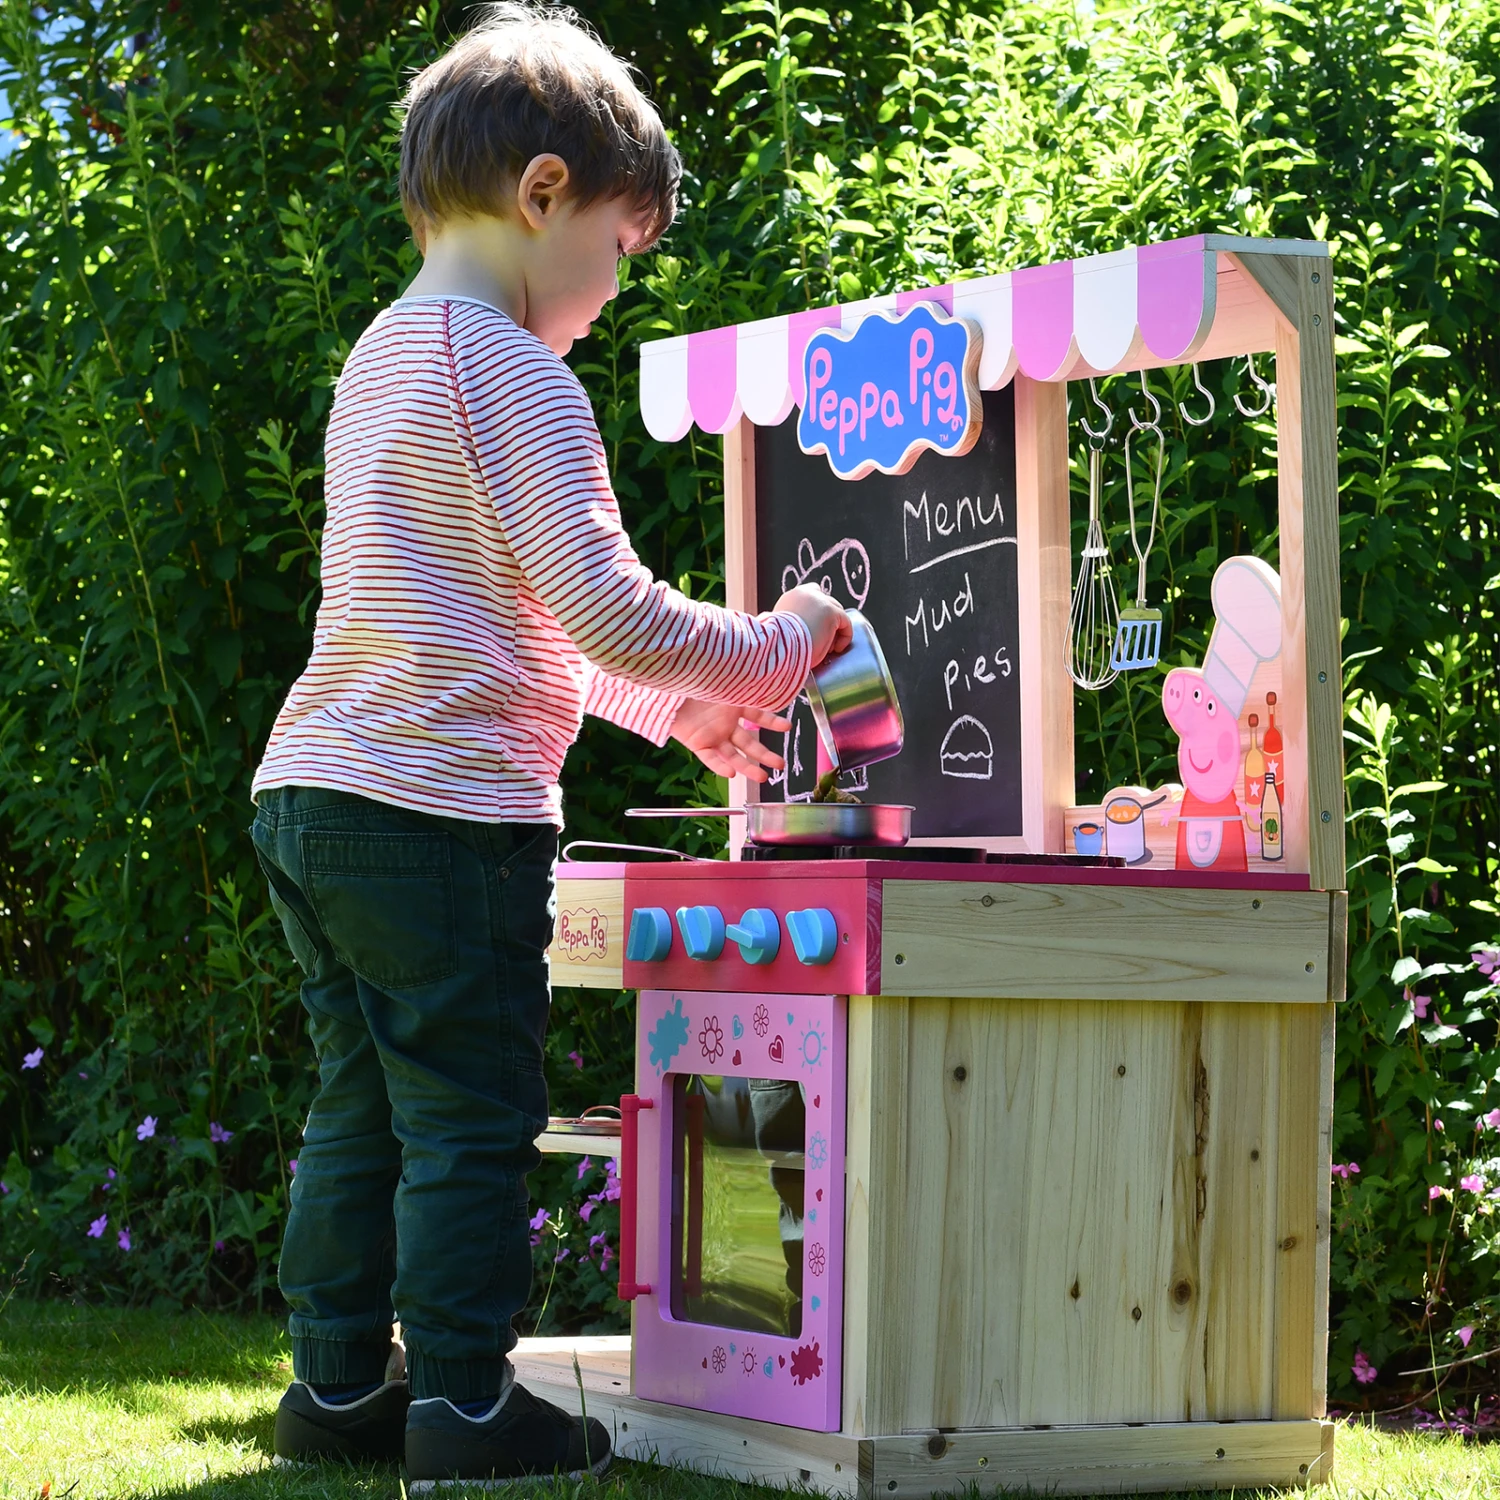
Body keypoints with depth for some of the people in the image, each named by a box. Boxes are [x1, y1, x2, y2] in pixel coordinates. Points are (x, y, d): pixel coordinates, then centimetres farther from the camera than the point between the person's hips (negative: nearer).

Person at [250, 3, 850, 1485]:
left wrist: (683, 708, 23)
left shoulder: (381, 363, 18)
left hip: (310, 794, 9)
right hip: (443, 809, -9)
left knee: (364, 1103, 15)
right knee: (471, 1113, -2)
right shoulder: (515, 377, -12)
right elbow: (604, 615, -17)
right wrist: (772, 649, -3)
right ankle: (462, 1404, 3)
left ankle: (339, 1379, 19)